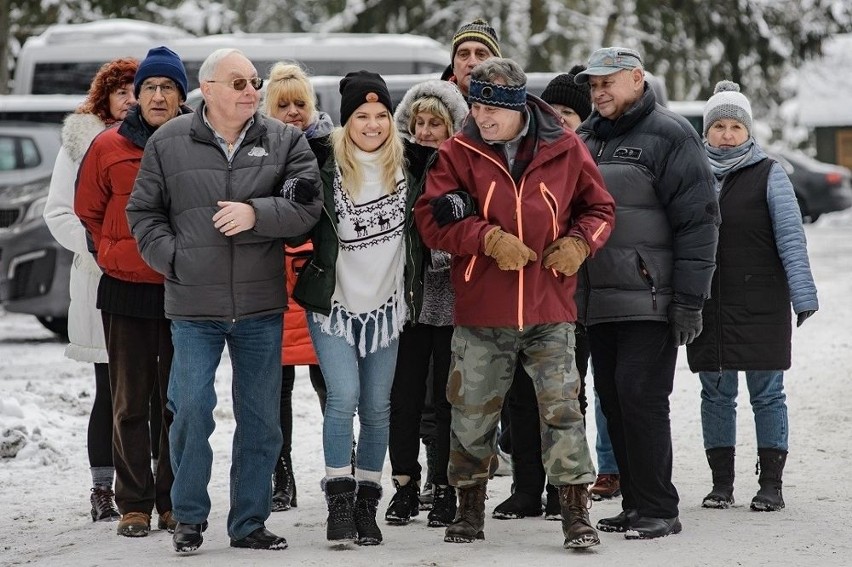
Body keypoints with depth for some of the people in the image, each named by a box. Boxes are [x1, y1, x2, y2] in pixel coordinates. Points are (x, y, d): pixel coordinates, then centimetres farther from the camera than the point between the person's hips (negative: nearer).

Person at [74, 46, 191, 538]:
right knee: (131, 404, 2)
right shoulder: (109, 148, 1)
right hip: (126, 293, 0)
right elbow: (88, 212, 11)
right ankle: (135, 505, 7)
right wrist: (115, 256, 5)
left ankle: (175, 503, 14)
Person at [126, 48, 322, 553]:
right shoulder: (169, 143, 2)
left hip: (261, 307, 2)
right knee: (192, 410, -5)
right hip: (193, 306, -2)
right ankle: (190, 518, 11)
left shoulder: (284, 141, 3)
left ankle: (250, 522, 18)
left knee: (260, 417, 7)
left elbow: (307, 206, -6)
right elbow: (143, 212, 7)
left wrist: (256, 213, -20)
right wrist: (173, 259, -4)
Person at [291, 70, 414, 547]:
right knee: (344, 399, -14)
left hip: (384, 306, 3)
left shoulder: (406, 166, 1)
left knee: (377, 407, 6)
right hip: (334, 303, -3)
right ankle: (340, 501, -5)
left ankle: (367, 504, 15)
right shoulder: (325, 168, -10)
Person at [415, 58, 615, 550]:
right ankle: (470, 509, 25)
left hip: (550, 310, -1)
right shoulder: (458, 154, 0)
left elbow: (599, 208, 12)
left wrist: (579, 242, -7)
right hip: (481, 311, 1)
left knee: (562, 408, -4)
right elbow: (432, 220, -6)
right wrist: (489, 238, -18)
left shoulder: (565, 150, 1)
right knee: (472, 412, 8)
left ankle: (577, 513, 3)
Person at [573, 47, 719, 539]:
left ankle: (660, 510, -6)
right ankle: (636, 504, 15)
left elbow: (698, 220, -11)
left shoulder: (669, 135, -6)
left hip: (650, 302, -8)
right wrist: (570, 293, 16)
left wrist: (690, 299, -15)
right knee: (613, 400, 8)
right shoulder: (587, 138, 17)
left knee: (641, 397, -11)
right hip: (599, 303, 8)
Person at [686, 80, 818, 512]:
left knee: (767, 395, 0)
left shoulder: (768, 175, 0)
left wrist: (803, 295, -10)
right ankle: (721, 484, 13)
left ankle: (771, 484, 5)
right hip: (708, 309, 3)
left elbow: (791, 238, -4)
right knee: (715, 395, 6)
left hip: (761, 309, -3)